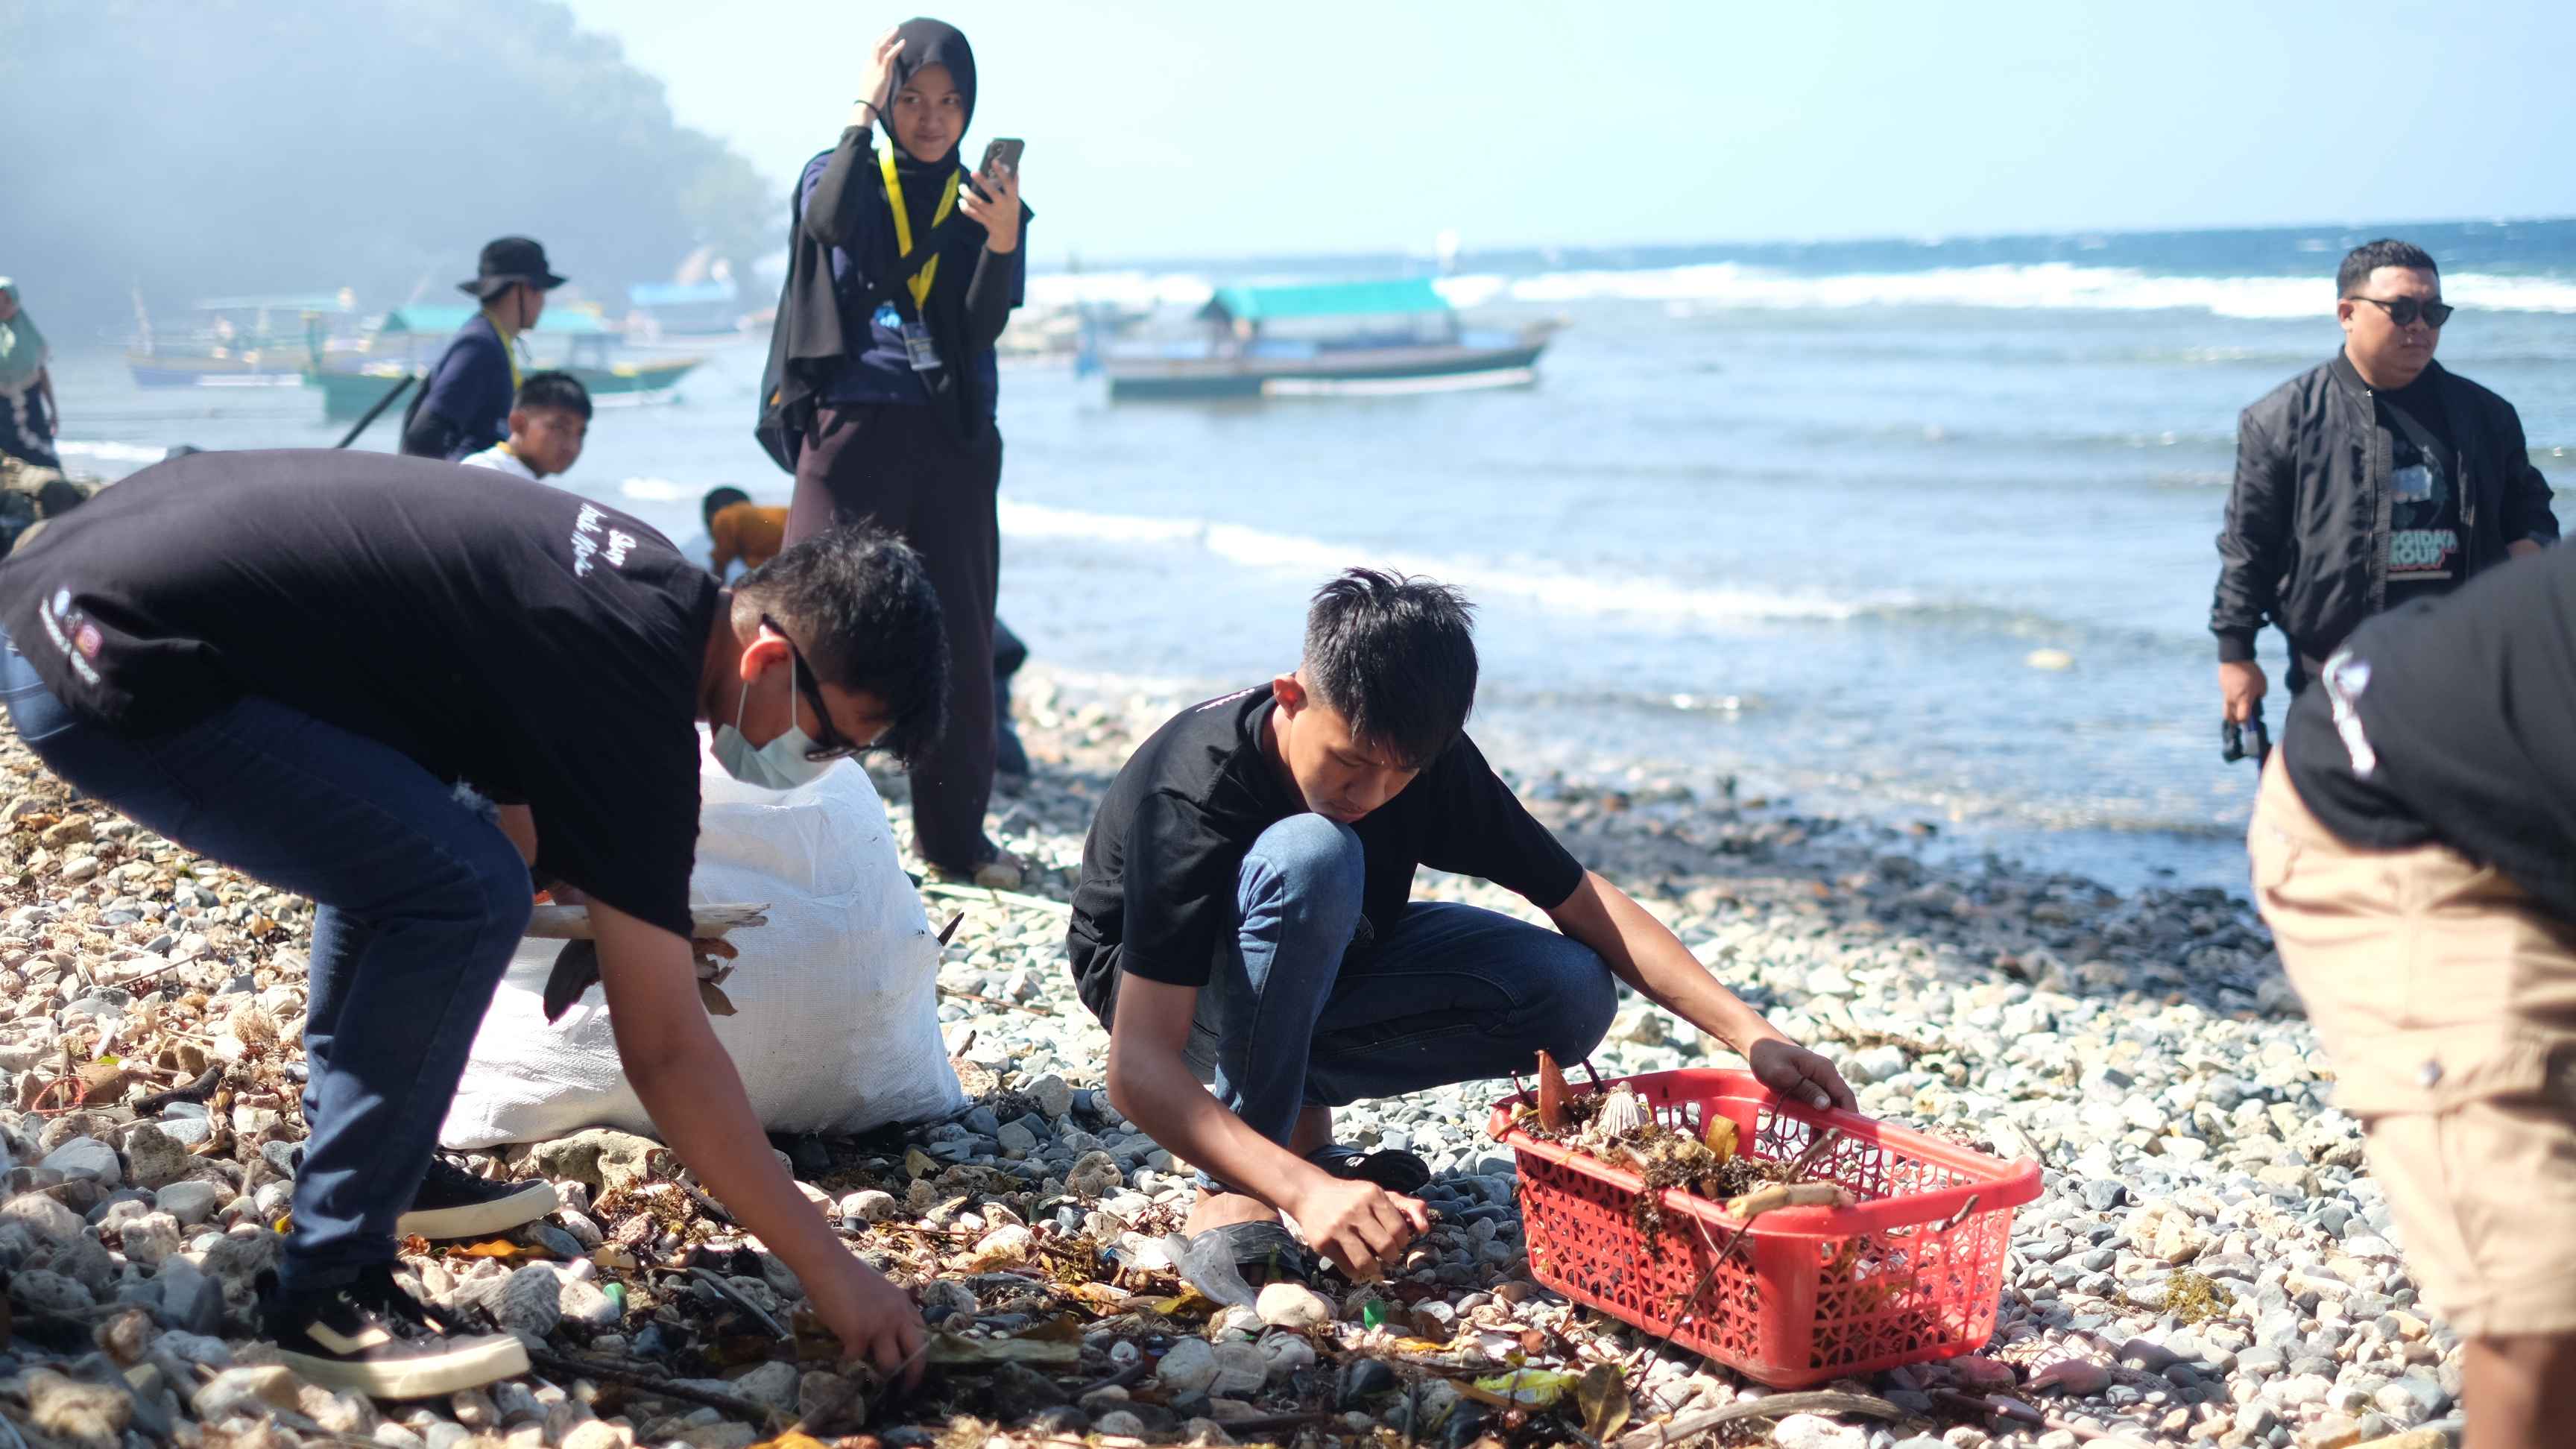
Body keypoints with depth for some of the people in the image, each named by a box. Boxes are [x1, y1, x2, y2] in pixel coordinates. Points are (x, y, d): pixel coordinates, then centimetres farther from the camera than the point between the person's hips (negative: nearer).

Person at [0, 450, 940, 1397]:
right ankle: (326, 1294, -6)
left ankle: (358, 1164, 29)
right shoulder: (627, 696, -15)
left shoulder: (647, 587, 11)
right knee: (466, 897, -15)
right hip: (109, 668, -10)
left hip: (78, 585, 10)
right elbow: (666, 1051, -11)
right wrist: (826, 1266, -4)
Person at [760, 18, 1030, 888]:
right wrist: (862, 114, -11)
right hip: (850, 424, -2)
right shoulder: (839, 176, 8)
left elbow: (984, 327, -2)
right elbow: (829, 221, -17)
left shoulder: (984, 203, 11)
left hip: (954, 436, 2)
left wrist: (1004, 243, -20)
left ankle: (955, 834, 10)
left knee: (959, 636, 2)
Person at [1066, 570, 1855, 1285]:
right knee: (1312, 856, -38)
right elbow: (1138, 1070, -43)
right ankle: (1231, 1194, -27)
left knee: (1573, 996, -16)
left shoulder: (1423, 755, -20)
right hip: (1158, 983, -5)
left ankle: (1293, 1100, -3)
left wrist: (1750, 1032, -25)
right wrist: (1307, 1190, -55)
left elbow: (1580, 899, -13)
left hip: (1319, 964, 6)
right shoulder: (1198, 791, -36)